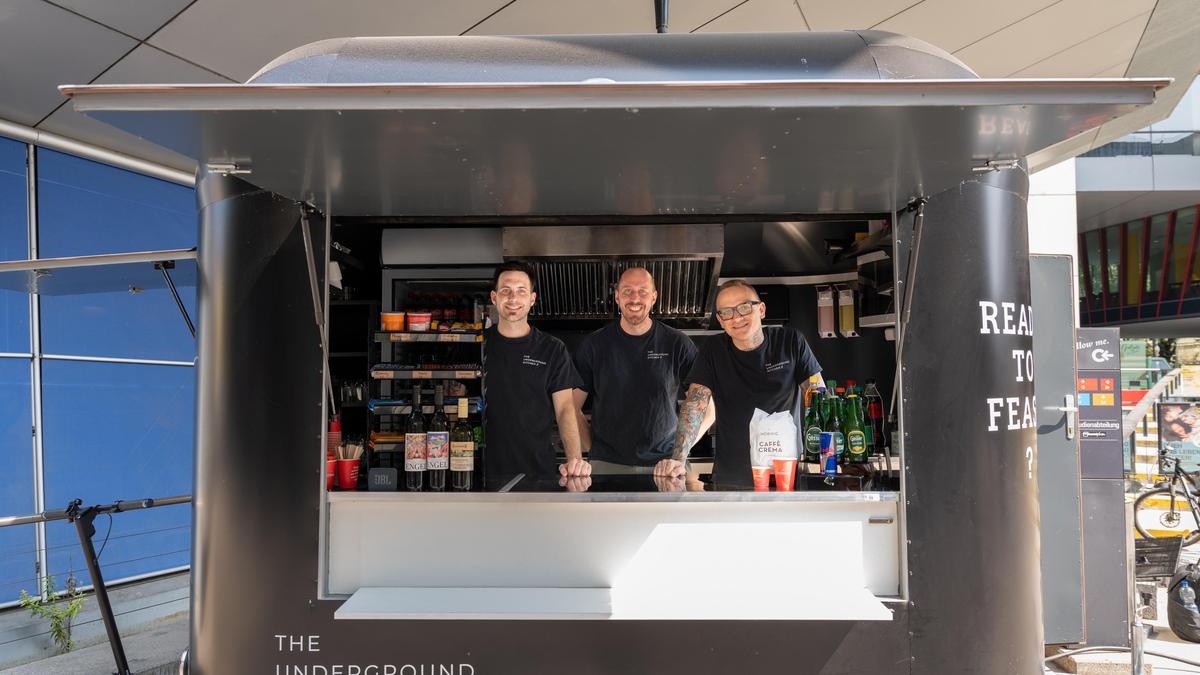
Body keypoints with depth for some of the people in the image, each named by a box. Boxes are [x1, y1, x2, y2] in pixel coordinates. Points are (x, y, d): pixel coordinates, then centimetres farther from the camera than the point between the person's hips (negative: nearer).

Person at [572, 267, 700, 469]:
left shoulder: (678, 344, -3)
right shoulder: (594, 345, -1)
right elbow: (572, 406, 3)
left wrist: (682, 447, -3)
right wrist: (592, 448, -2)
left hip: (664, 463, 0)